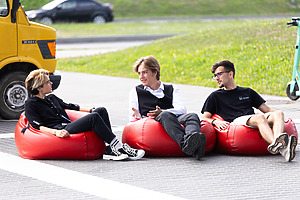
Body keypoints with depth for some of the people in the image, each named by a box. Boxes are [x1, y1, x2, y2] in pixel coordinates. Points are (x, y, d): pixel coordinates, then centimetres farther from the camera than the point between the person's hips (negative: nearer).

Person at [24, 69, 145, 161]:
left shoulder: (51, 98, 27)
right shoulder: (31, 105, 2)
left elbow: (69, 107, 37)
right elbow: (38, 126, -11)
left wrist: (91, 110, 29)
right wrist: (56, 132, -27)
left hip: (70, 126, 9)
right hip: (62, 130, -9)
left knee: (101, 110, -7)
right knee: (94, 117, -26)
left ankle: (110, 151, -22)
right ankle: (118, 146, -25)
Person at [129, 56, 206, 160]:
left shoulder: (172, 89, 26)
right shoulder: (135, 91, 27)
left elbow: (182, 109, 7)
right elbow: (132, 118, 18)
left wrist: (162, 112, -13)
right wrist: (138, 117, -9)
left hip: (174, 119, 2)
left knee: (192, 116, -31)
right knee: (166, 116, -38)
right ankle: (185, 144, -66)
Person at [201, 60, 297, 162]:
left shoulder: (248, 92, 32)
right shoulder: (215, 96, 24)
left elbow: (267, 110, 27)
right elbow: (205, 118, 14)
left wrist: (278, 114, 5)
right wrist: (215, 121, -10)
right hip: (235, 122, -4)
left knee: (278, 113, -26)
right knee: (259, 117, -36)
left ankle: (277, 141, -58)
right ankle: (281, 149, -62)